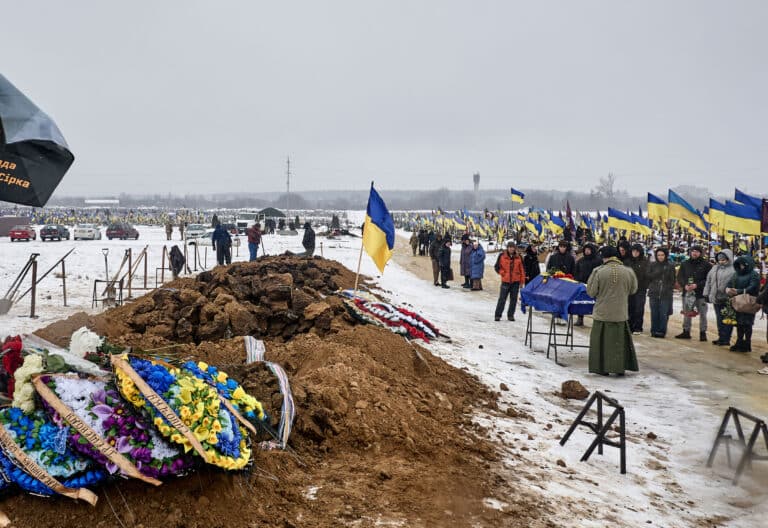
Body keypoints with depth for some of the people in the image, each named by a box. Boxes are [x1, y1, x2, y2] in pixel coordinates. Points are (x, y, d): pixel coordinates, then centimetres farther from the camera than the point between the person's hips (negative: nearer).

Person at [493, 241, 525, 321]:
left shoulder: (518, 257, 4)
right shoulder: (502, 256, 0)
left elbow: (522, 269, 9)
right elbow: (497, 267, 7)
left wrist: (522, 281, 6)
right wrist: (503, 273, -3)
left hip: (516, 281, 2)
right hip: (505, 281, -2)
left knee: (513, 299, 5)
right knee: (502, 299, -3)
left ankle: (510, 315, 15)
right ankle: (497, 315, 4)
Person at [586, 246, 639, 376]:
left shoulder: (598, 272, -15)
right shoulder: (628, 272, -7)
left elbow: (591, 292, -8)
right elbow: (633, 290, 8)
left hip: (602, 313, -2)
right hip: (621, 313, 2)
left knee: (602, 340, 9)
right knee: (619, 341, 15)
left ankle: (602, 368, 12)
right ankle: (620, 368, 20)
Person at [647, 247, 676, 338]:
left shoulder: (670, 266, 4)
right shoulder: (652, 265, 7)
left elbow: (673, 280, 7)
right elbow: (648, 277, 8)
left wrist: (670, 289, 0)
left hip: (666, 294, -1)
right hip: (654, 293, 2)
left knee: (664, 314, -4)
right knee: (654, 314, 5)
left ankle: (662, 331, 5)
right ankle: (654, 331, 13)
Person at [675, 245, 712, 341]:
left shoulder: (706, 264, -3)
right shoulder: (685, 264, 9)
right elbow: (679, 277, 7)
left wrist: (697, 285, -18)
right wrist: (685, 285, -11)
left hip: (701, 294, -4)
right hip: (687, 293, 4)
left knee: (702, 314, 4)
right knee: (686, 313, 10)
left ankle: (703, 333, 12)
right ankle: (686, 331, 20)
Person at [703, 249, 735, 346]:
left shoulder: (733, 270, -8)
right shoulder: (715, 268, 13)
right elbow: (709, 281, 18)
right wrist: (706, 294, 14)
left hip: (727, 299, -6)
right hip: (716, 298, 7)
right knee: (719, 319, 12)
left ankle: (726, 339, 4)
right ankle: (721, 337, 20)